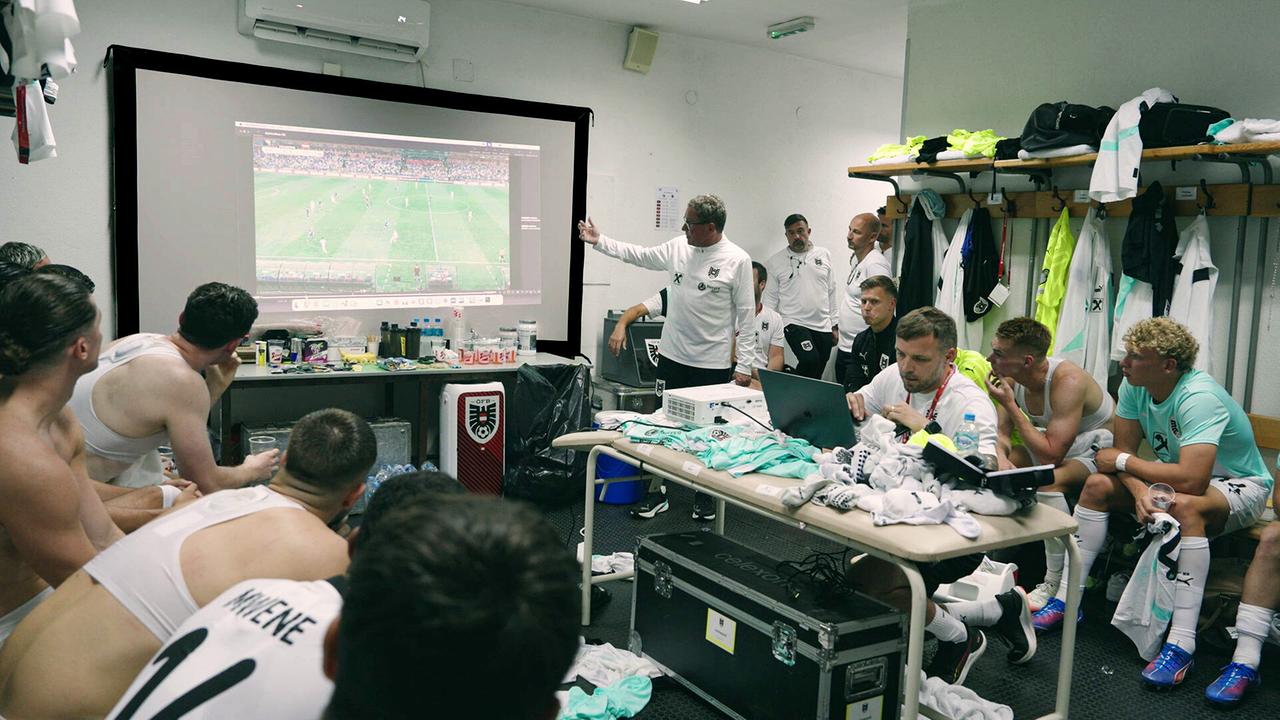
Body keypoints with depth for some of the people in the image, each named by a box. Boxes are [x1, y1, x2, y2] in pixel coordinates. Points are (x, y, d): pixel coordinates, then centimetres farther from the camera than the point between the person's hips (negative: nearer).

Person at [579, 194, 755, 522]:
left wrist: (744, 365, -11)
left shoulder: (737, 260, -11)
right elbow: (637, 255, 15)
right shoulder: (678, 247, 3)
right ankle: (658, 490, 24)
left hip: (713, 362, -4)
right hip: (672, 356, 5)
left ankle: (704, 495, 24)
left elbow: (746, 315, -10)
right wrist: (599, 241, 12)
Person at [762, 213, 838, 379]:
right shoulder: (775, 261, 2)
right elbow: (770, 297, 2)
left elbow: (831, 292, 13)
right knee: (810, 359, -25)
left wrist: (835, 325, 11)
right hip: (794, 323, -4)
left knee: (818, 371, 5)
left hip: (823, 326, 4)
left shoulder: (824, 255, 10)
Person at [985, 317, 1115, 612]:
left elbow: (1050, 456, -35)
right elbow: (1003, 433, -2)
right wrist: (1002, 457, -27)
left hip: (1100, 450, -8)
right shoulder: (1011, 378, -10)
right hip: (1055, 445, 8)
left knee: (1050, 480, -34)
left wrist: (1010, 405, -32)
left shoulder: (1068, 381, -32)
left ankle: (1056, 585, -22)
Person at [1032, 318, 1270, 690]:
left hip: (1238, 485, -7)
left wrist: (1122, 462, -27)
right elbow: (1124, 452, -7)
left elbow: (1191, 481, -40)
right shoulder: (1134, 386, -9)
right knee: (1097, 484, -12)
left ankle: (1181, 643, -36)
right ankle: (1067, 599, -8)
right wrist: (1139, 491, -28)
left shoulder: (1199, 398, -31)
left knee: (1184, 505, -39)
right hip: (1182, 475, 7)